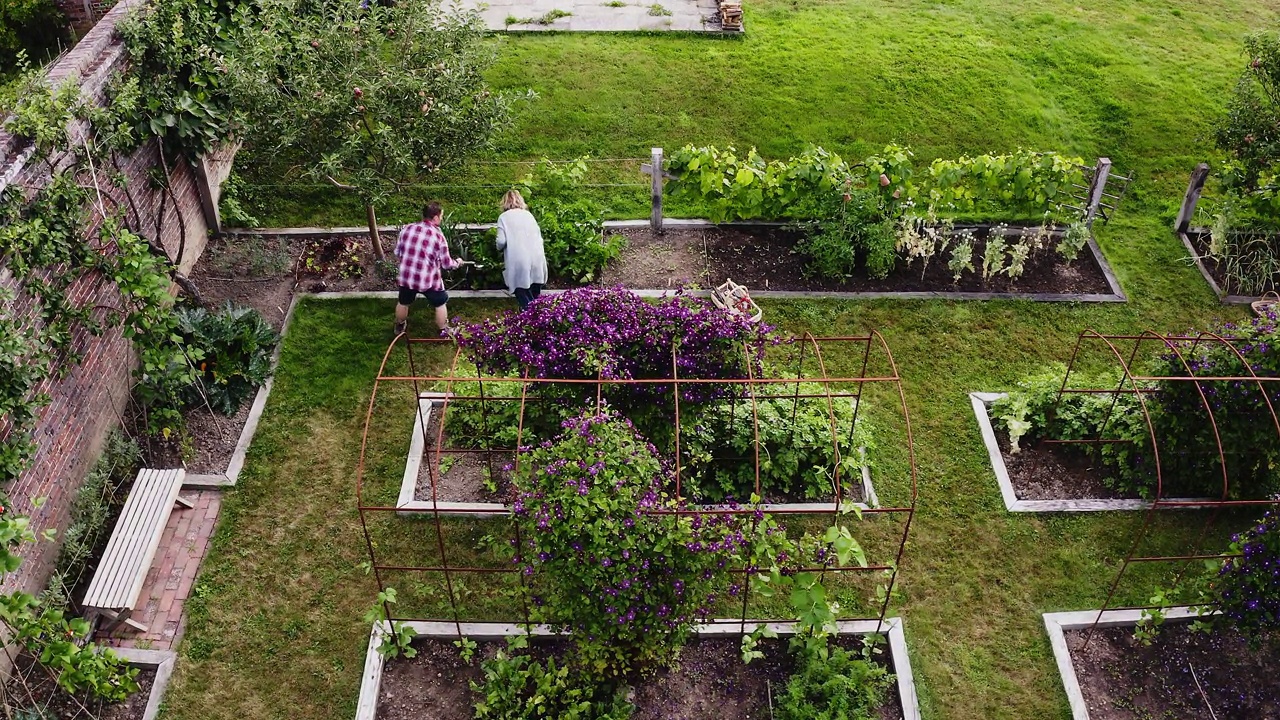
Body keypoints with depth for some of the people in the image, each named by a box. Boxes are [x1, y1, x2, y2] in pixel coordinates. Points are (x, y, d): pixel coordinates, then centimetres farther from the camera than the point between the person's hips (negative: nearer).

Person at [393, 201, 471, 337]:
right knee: (440, 303, 22)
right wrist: (457, 263, 13)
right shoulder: (438, 236, -15)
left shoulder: (407, 228, -4)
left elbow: (397, 252, 8)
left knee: (403, 303, 29)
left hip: (406, 277, 4)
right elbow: (446, 264, -9)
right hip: (428, 280, -4)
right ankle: (444, 331, 33)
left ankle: (400, 326, 50)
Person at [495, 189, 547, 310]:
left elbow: (501, 241, -7)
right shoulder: (528, 214, 16)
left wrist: (500, 248, 15)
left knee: (525, 303, 3)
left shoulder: (504, 217, 3)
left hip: (519, 263, -4)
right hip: (537, 260, 4)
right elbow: (540, 237, 15)